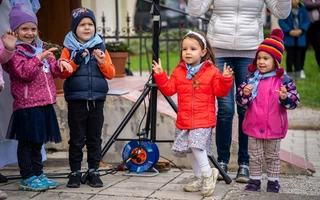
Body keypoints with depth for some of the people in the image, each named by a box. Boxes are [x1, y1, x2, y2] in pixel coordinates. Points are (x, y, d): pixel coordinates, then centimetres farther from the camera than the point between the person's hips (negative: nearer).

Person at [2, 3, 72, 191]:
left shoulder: (40, 47, 17)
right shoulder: (14, 51, -8)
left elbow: (53, 71, 19)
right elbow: (24, 73, -20)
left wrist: (60, 65, -2)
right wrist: (39, 58, -26)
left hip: (45, 103, 8)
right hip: (27, 105, -8)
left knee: (37, 142, 15)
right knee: (27, 142, -1)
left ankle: (38, 174, 23)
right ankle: (27, 178, 6)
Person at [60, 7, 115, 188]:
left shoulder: (101, 48, 7)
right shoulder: (69, 49, 1)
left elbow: (111, 74, 5)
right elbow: (63, 73, -7)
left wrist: (102, 62, -12)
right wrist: (76, 61, -19)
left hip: (97, 99, 2)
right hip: (76, 100, -2)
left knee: (95, 138, 8)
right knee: (77, 139, 4)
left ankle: (94, 171, 16)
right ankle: (75, 172, 12)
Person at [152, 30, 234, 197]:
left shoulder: (212, 71, -4)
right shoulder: (178, 71, 7)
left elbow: (220, 92, -5)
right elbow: (169, 90, 6)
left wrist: (225, 79, -22)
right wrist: (160, 75, -5)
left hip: (203, 121, -5)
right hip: (184, 121, 6)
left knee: (197, 146, -20)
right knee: (189, 149, 13)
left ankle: (208, 174, 0)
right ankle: (199, 177, 28)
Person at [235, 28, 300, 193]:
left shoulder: (283, 80, -9)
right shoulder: (251, 78, -2)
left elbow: (294, 101, -9)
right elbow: (239, 100, 0)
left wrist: (285, 97, -29)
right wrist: (245, 93, -21)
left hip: (273, 127, -2)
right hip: (254, 125, 2)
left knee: (272, 156, 12)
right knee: (255, 156, 11)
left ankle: (273, 181, 23)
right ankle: (254, 180, 22)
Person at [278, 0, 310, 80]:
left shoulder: (302, 9, 3)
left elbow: (307, 20, 4)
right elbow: (281, 21, -8)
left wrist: (301, 30, -12)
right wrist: (289, 31, -17)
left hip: (300, 37, 2)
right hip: (289, 37, -2)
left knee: (298, 55, 6)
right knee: (290, 55, 2)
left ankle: (298, 73, 11)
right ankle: (289, 73, 10)